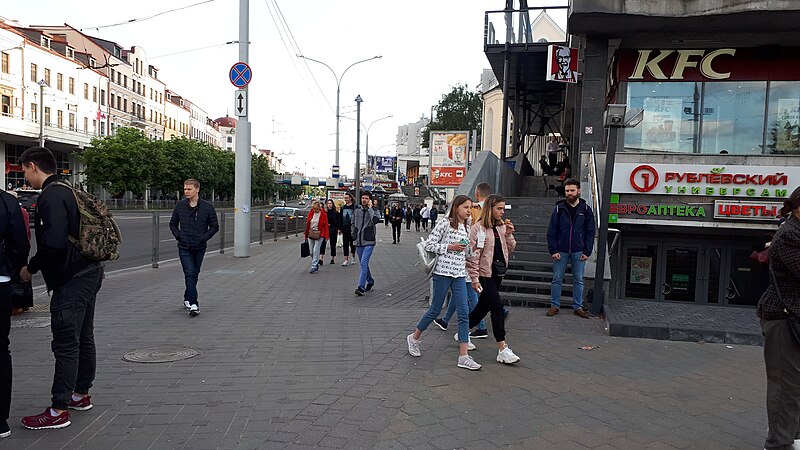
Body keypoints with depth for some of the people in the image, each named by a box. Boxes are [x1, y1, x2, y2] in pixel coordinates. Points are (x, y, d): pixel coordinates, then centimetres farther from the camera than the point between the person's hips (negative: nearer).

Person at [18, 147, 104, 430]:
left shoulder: (51, 196, -15)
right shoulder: (69, 191, 16)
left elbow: (53, 243, -25)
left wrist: (31, 268, -10)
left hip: (71, 281, -10)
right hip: (89, 273, 10)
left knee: (65, 345, -5)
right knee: (83, 338, 17)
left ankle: (58, 411, 2)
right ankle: (81, 395, 29)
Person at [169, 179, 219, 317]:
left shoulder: (207, 207, -3)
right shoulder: (180, 206, 2)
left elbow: (215, 226, 2)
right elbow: (173, 224, 14)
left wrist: (204, 237, -8)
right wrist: (178, 236, 0)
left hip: (199, 247, 0)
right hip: (184, 247, 0)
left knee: (194, 275, 12)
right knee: (190, 274, -11)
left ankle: (187, 299, 30)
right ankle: (193, 304, -14)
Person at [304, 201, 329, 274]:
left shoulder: (323, 214, -4)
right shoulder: (310, 214, 7)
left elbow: (326, 226, -5)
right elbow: (307, 224, 12)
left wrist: (326, 236, -9)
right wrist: (306, 235, 11)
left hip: (319, 235, -5)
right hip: (311, 234, 5)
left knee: (316, 251, -10)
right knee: (311, 252, 8)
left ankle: (314, 267, -6)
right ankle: (316, 264, 27)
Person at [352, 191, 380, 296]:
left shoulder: (373, 211, -4)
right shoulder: (356, 211, 10)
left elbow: (376, 220, -26)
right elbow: (353, 224, 22)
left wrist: (370, 208, -18)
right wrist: (353, 233, 7)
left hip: (369, 242, -5)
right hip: (359, 242, 5)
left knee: (364, 263, -16)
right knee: (363, 264, 15)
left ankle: (361, 287, -16)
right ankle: (370, 281, 36)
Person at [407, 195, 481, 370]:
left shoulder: (467, 227, 12)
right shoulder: (446, 224, -8)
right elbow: (428, 244, -10)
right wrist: (449, 247, -15)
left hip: (459, 274, 6)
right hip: (443, 272, -6)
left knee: (464, 313, -2)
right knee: (435, 310, 5)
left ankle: (463, 357, -1)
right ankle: (414, 337, 29)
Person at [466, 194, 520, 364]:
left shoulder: (502, 226, 8)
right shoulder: (478, 228, -12)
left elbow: (510, 249, 13)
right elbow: (473, 255, -13)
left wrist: (509, 235, -4)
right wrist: (474, 278, -15)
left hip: (498, 272, 7)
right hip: (485, 273, -7)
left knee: (483, 306, 16)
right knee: (497, 307, -10)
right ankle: (502, 349, -6)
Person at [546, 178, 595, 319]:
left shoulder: (586, 209, 1)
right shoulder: (559, 208, 0)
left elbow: (590, 232, 2)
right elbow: (551, 231, -1)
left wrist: (587, 251, -5)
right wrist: (553, 250, -9)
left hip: (578, 252, 0)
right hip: (561, 251, 0)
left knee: (578, 280, 8)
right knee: (557, 279, 4)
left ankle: (578, 307, 17)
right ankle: (554, 305, 14)